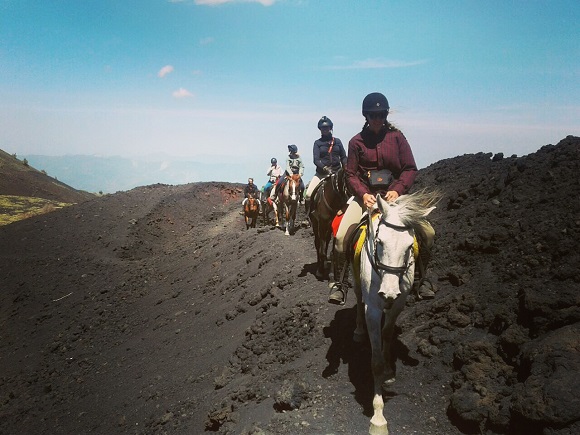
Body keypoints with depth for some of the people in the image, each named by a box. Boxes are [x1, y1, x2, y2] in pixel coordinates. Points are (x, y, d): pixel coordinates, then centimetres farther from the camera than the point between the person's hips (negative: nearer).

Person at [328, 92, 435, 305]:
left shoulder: (397, 137, 5)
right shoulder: (357, 141, 3)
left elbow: (410, 169, 2)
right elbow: (351, 174, 1)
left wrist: (397, 191, -15)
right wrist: (364, 194, -17)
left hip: (394, 195, 1)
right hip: (365, 196, -1)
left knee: (427, 233, -12)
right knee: (341, 237, -21)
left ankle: (419, 279, 10)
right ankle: (339, 283, 0)